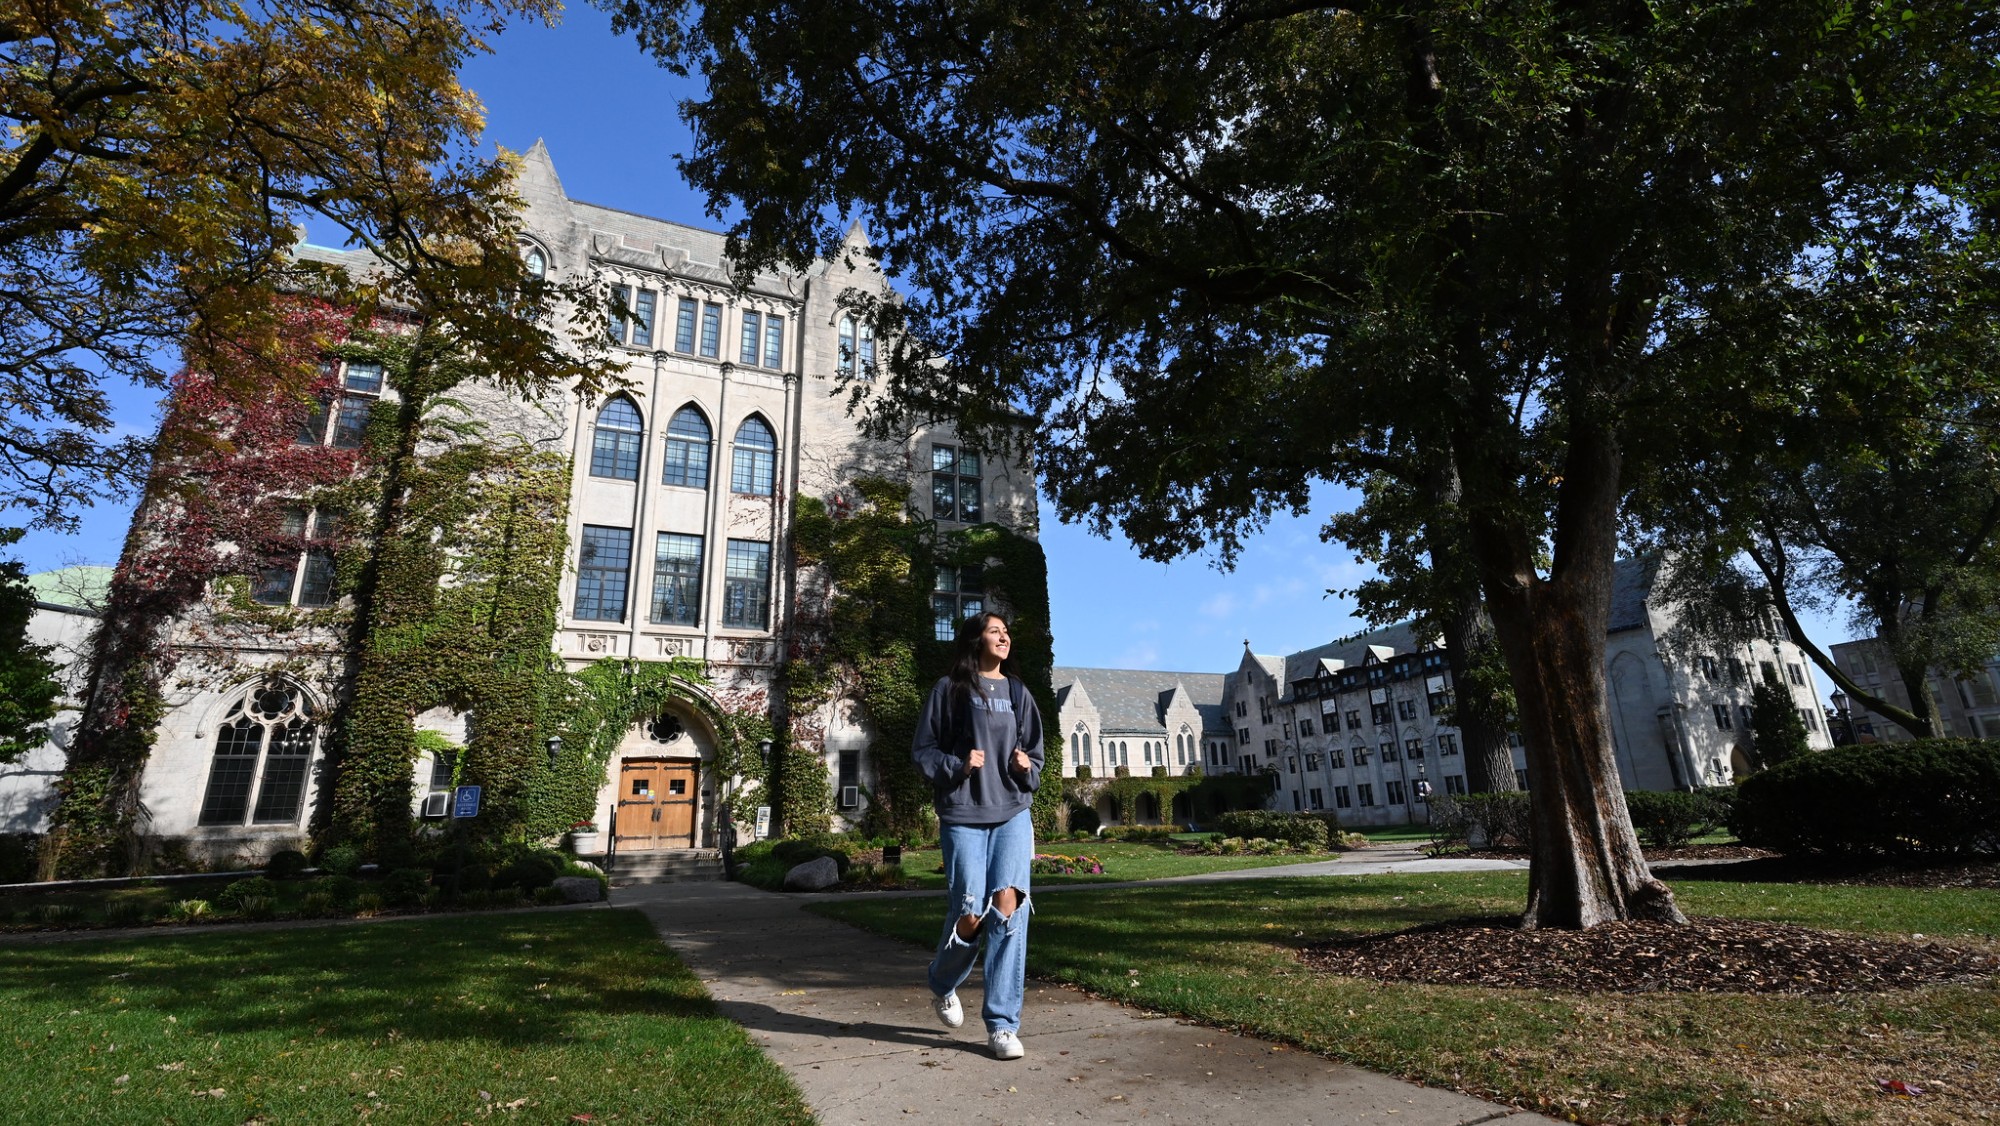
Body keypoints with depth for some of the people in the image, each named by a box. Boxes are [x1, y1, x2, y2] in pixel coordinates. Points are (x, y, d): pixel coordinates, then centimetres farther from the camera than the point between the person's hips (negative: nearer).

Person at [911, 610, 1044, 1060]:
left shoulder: (1018, 693, 13)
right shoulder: (950, 689, 2)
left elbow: (1036, 752, 21)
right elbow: (922, 749, 3)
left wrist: (1028, 769, -1)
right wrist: (957, 766, -13)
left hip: (1013, 813, 3)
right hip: (963, 816, -3)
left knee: (1008, 904, -13)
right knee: (969, 914, -5)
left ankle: (1003, 1024, -2)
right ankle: (943, 985, 29)